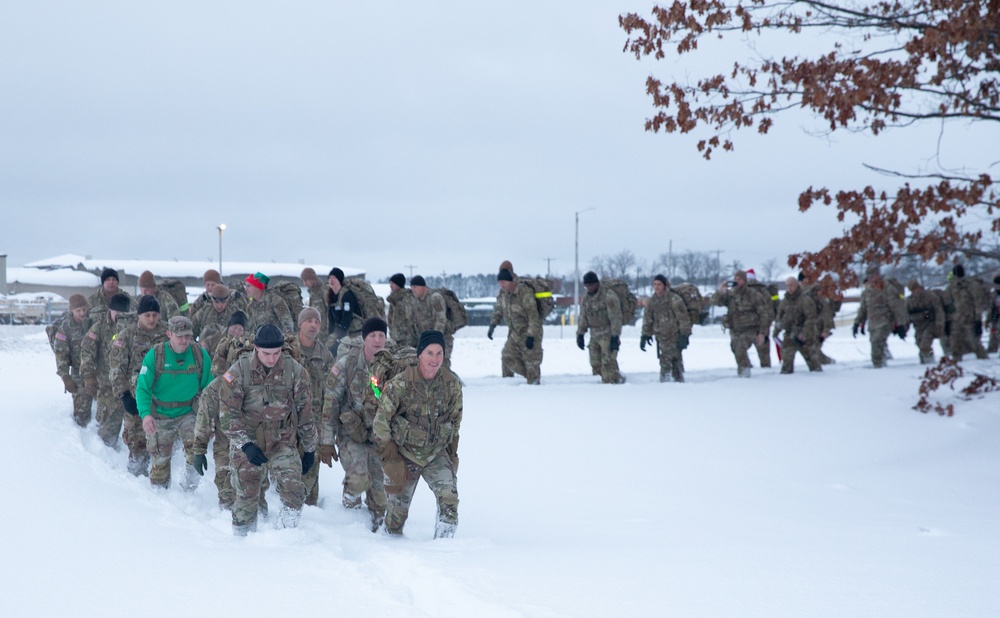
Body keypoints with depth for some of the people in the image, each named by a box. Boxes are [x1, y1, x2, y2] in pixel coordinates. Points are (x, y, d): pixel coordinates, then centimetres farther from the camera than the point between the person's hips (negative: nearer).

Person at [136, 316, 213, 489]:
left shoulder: (200, 355, -5)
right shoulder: (155, 355, -11)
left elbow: (208, 388, 5)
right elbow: (143, 388, -12)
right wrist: (145, 414, -28)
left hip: (188, 414, 0)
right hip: (160, 416, 0)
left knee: (195, 444, -27)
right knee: (160, 460, 11)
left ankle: (190, 475, 0)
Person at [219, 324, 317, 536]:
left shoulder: (294, 371, -6)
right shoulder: (239, 371, -10)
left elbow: (305, 412, 5)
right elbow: (227, 413, -9)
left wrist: (309, 448, 10)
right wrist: (245, 444, -19)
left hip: (283, 442, 0)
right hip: (246, 442, 0)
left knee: (294, 490, -18)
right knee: (246, 496, 9)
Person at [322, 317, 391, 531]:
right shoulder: (347, 364, -9)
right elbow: (330, 403, -7)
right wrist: (327, 441, -8)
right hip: (351, 433, -3)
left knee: (380, 486, 3)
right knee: (359, 479, -22)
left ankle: (377, 522, 23)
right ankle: (351, 505, 6)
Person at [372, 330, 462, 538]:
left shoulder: (452, 384, -8)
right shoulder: (401, 384, -18)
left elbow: (455, 419, 9)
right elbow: (380, 421, -11)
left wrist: (452, 449, 8)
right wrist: (389, 456, -9)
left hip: (436, 454, 2)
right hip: (403, 453, -2)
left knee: (449, 497, -20)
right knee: (398, 508, 7)